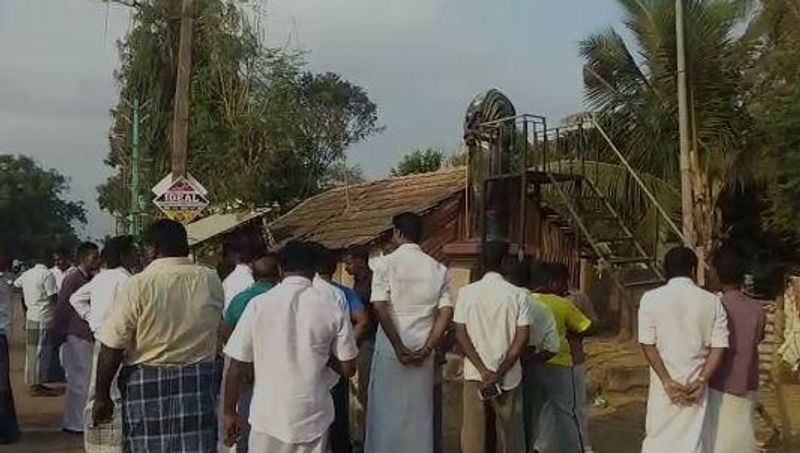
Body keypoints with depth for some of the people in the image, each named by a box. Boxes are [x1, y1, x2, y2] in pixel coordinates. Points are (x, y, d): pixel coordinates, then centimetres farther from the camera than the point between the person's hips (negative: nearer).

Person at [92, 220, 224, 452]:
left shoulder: (139, 284, -12)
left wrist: (102, 396, -2)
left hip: (148, 388, -3)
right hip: (200, 385, 3)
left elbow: (112, 348, -10)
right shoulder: (211, 281, -1)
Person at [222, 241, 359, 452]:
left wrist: (230, 413, 7)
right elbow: (348, 369, -1)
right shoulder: (332, 310, -6)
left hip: (268, 417, 0)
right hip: (313, 419, 0)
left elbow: (236, 367, -4)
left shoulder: (258, 305, -7)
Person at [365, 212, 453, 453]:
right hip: (422, 351, 3)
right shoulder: (437, 268, 4)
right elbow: (446, 313, -3)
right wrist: (427, 348, -4)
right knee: (419, 410, 12)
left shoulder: (386, 263, -6)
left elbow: (380, 308, -15)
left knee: (387, 408, 7)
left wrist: (399, 347, -13)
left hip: (390, 349, -3)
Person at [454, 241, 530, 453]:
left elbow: (460, 334, -4)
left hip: (474, 374, 1)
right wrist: (500, 372, -9)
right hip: (508, 377, -1)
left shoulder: (466, 292, -1)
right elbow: (523, 337, -9)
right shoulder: (518, 294, -4)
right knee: (510, 434, 11)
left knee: (473, 434, 6)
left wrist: (483, 370, -7)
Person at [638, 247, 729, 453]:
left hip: (664, 384, -1)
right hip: (695, 384, 1)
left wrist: (667, 381, -10)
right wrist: (702, 380, -7)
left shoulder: (651, 298, -4)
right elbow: (719, 346, -4)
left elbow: (648, 344, -9)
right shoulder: (712, 301, 0)